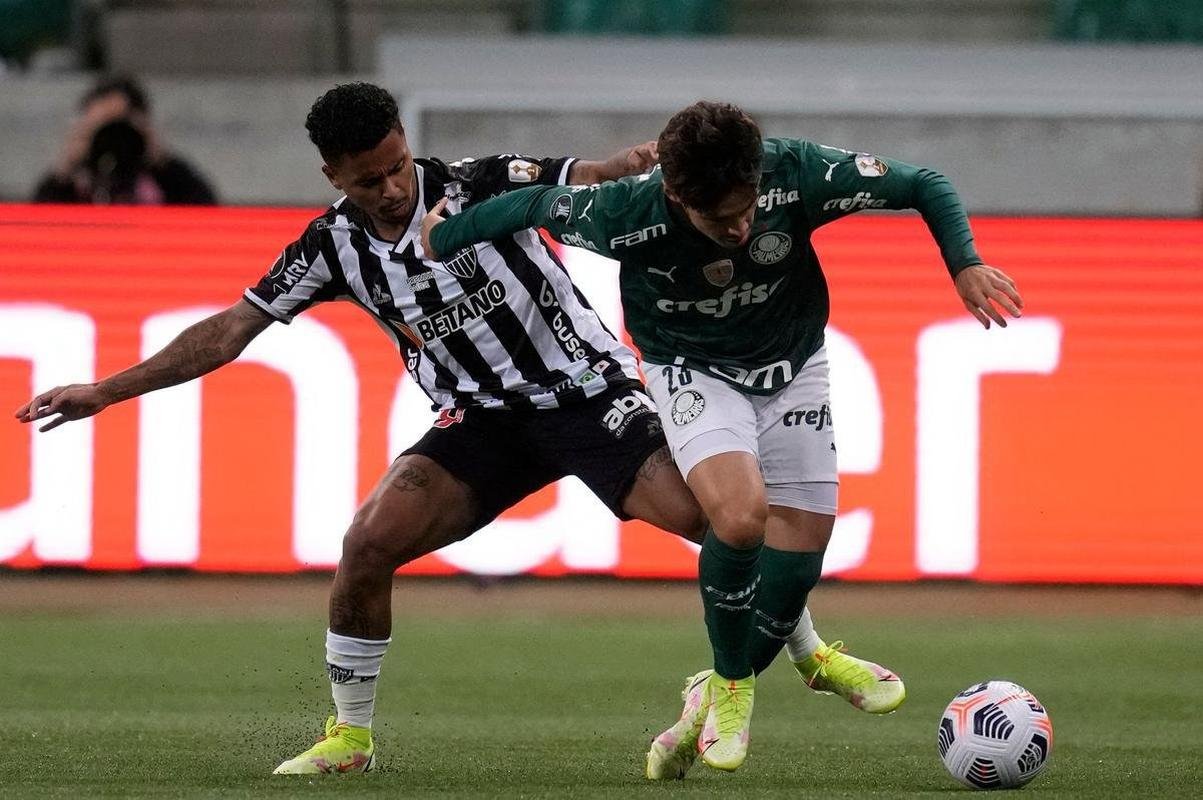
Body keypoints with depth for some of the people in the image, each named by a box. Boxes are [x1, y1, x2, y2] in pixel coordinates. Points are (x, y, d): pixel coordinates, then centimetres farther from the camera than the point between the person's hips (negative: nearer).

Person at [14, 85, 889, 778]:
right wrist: (107, 391, -1)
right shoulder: (334, 246, -4)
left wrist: (648, 160, -51)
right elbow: (231, 329, 1)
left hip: (586, 388, -3)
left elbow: (589, 181, -27)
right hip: (483, 420, 3)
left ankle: (809, 649, 2)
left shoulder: (481, 186, -15)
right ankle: (350, 736, 2)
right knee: (370, 540, -16)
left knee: (707, 511, -22)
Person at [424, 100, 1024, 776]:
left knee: (796, 565, -5)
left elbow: (924, 186, -16)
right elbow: (537, 204, -11)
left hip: (793, 367, 3)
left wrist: (965, 263, -29)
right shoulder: (627, 215, -31)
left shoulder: (798, 174, -29)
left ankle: (709, 706, 21)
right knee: (740, 512, -29)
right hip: (694, 371, -2)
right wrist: (444, 235, 0)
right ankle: (731, 685, -4)